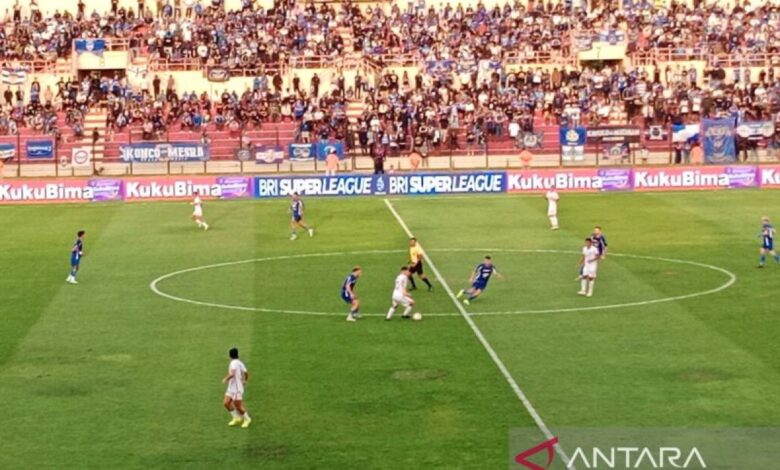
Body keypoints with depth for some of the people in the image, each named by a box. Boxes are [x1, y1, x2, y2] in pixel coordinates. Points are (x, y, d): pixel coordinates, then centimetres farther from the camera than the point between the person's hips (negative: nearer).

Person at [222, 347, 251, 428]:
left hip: (237, 388, -9)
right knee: (226, 403, 6)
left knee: (238, 406, 1)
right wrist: (244, 381, 31)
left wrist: (225, 379, -17)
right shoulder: (239, 363, 6)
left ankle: (247, 419, 19)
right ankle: (236, 418, 16)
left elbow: (232, 374, -33)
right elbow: (246, 373, 12)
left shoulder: (234, 363, -19)